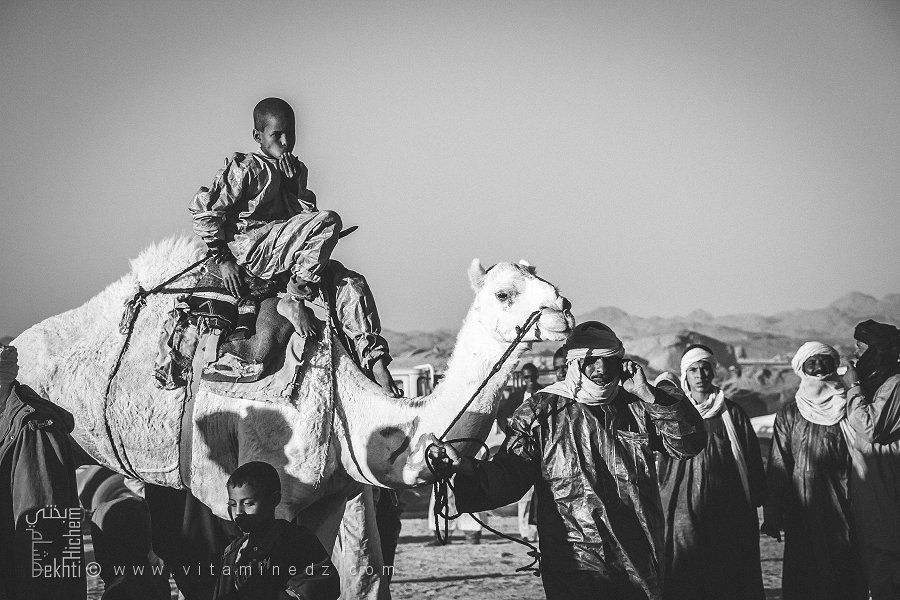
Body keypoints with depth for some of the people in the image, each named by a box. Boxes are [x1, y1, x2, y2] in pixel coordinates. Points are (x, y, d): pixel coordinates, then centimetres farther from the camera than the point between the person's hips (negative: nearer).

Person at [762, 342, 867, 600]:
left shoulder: (849, 409, 7)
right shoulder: (789, 414, 7)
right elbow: (777, 467, 3)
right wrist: (773, 516, -3)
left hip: (844, 508, 0)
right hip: (802, 509, 0)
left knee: (846, 579, -3)